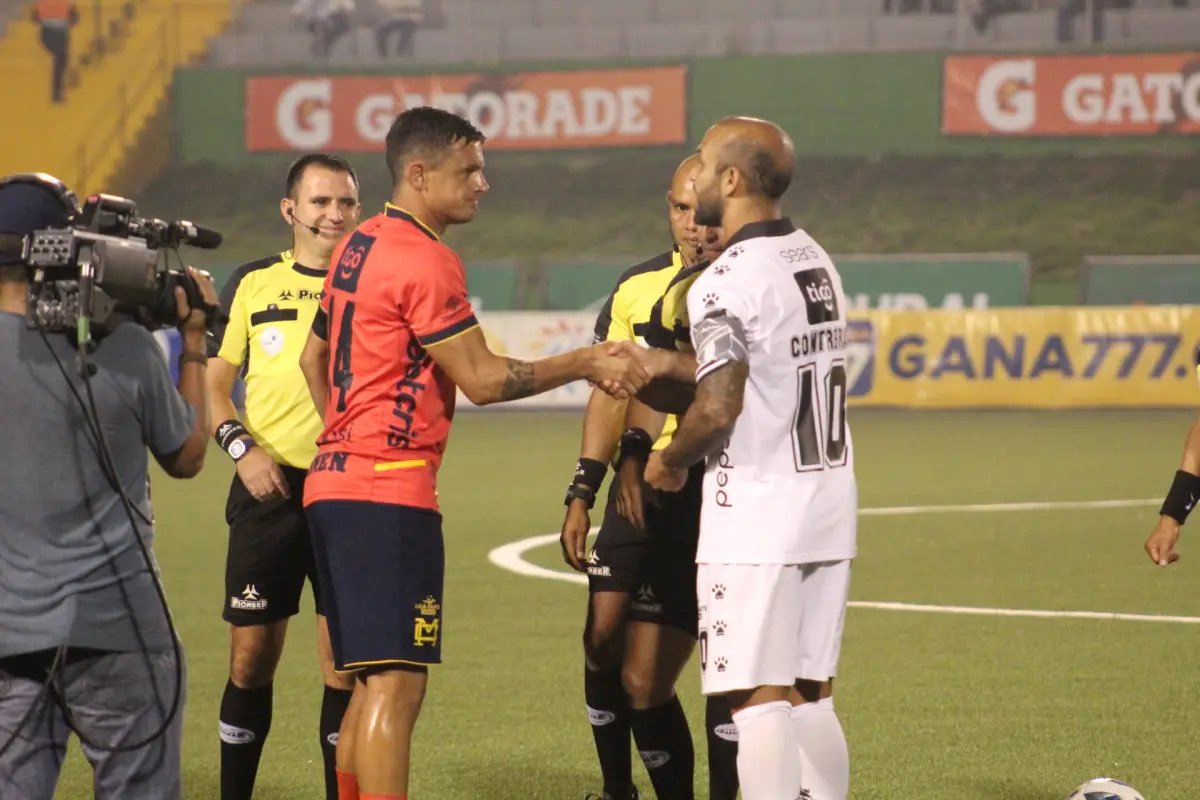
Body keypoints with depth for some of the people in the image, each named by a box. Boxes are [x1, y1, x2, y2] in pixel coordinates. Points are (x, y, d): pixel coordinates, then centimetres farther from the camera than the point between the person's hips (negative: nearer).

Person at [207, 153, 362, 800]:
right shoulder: (253, 284, 8)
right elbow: (214, 383, 9)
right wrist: (241, 448, -8)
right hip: (269, 487, 0)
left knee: (345, 661, -1)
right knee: (252, 655, 2)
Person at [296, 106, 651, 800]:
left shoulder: (359, 246, 16)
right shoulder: (425, 261, -13)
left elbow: (315, 359, 26)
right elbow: (483, 379, -14)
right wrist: (587, 364, -7)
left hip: (336, 480, 10)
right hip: (390, 489, -10)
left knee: (375, 681, 15)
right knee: (397, 685, -11)